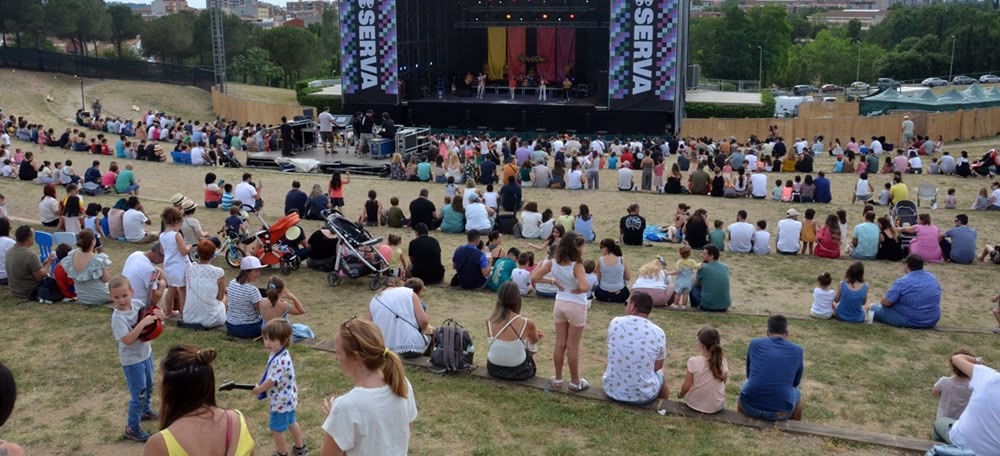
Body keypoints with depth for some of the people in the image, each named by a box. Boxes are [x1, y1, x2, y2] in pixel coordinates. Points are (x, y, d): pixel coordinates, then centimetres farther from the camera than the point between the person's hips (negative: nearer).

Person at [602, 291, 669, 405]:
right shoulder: (658, 333, -11)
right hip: (644, 395, -1)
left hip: (612, 390, 1)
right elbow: (657, 367, 4)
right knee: (660, 373, 31)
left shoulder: (615, 323, -8)